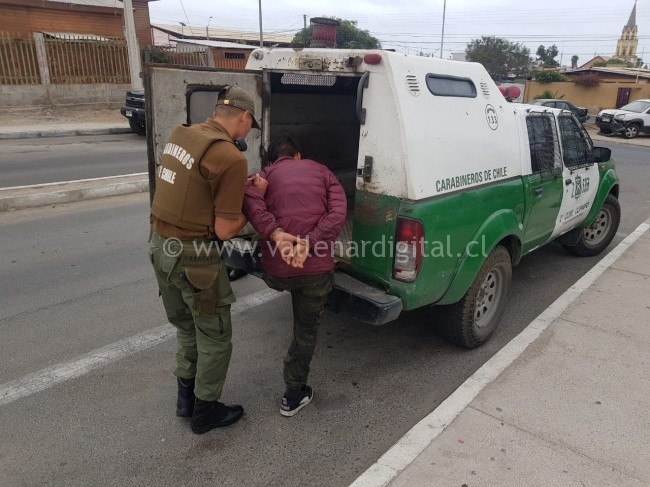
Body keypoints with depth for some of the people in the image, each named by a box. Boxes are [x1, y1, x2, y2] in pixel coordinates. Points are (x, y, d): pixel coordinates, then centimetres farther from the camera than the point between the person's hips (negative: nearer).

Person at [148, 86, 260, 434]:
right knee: (215, 336, 12)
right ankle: (205, 411, 29)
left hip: (160, 245, 9)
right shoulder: (231, 158, -20)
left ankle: (186, 398, 41)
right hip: (193, 256, -8)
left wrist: (236, 190, 7)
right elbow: (224, 230, -18)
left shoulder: (180, 134, 5)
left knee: (187, 328, 25)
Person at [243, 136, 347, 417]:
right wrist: (309, 244, -13)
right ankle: (294, 396, 32)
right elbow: (338, 212, -4)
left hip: (275, 272, 0)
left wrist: (276, 235, -21)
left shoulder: (264, 176, 13)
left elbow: (251, 204, -14)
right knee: (307, 329, 19)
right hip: (316, 268, 0)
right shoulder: (321, 170, 15)